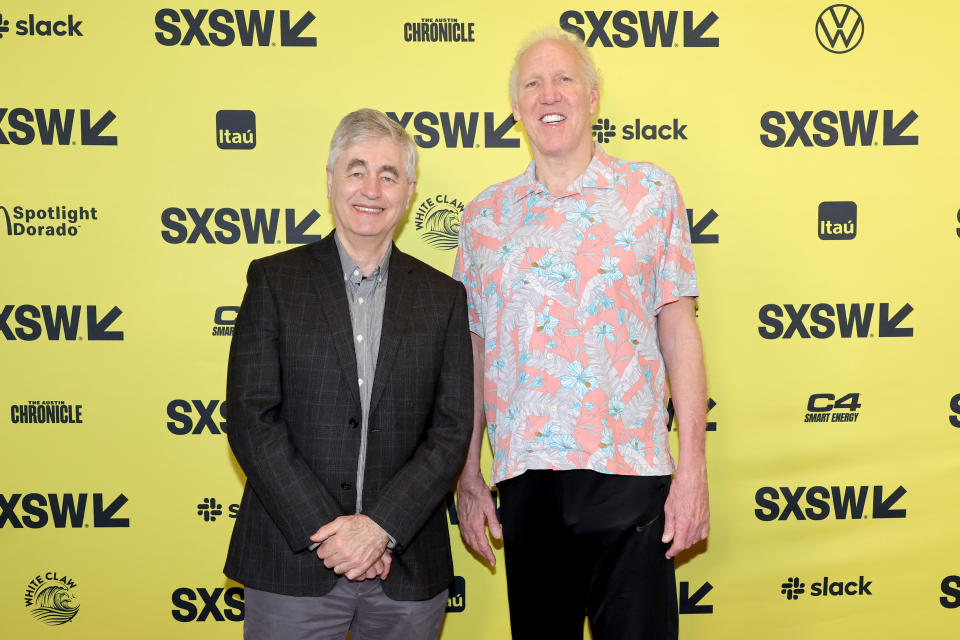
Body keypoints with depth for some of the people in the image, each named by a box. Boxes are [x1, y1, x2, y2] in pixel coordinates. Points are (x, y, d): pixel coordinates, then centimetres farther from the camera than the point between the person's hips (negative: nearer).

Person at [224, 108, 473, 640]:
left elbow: (452, 431, -1)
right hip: (292, 566, -1)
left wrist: (381, 526, -12)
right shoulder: (273, 280, 1)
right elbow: (250, 419, -6)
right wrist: (324, 532, -12)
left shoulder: (444, 297, 5)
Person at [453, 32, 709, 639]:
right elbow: (473, 352, 11)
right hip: (523, 475, 2)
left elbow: (679, 331, 1)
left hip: (628, 474, -2)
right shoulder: (485, 215, 9)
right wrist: (468, 475, 8)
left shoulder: (651, 192, 4)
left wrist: (693, 467, -4)